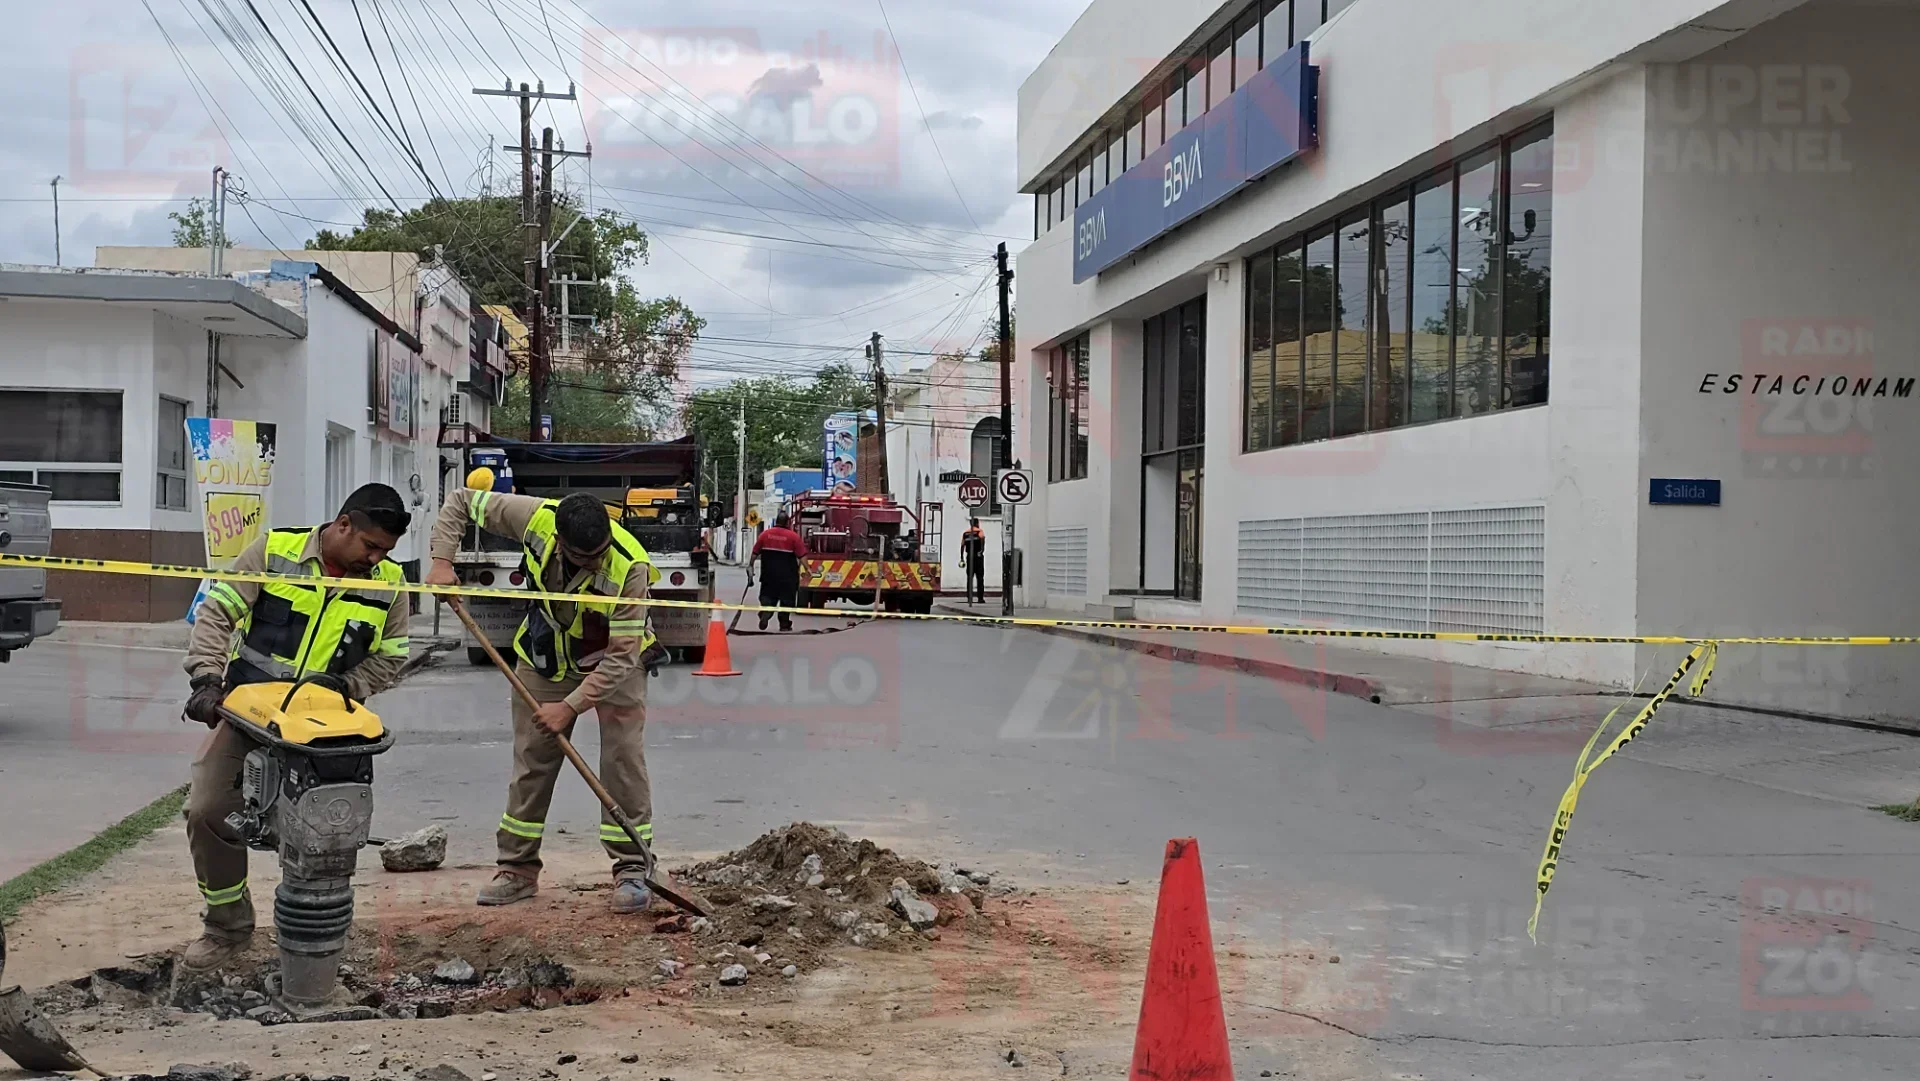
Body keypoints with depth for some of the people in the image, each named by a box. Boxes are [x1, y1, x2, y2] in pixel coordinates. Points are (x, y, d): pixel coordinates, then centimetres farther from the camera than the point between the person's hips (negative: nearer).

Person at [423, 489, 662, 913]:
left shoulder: (630, 567, -36)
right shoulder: (535, 517, -27)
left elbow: (621, 656, -32)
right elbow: (461, 501, -12)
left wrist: (570, 706, -33)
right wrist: (442, 561, -22)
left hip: (615, 661, -3)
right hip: (545, 657, 3)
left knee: (623, 759, -11)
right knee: (531, 762, 7)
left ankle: (631, 870, -2)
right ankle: (519, 868, 17)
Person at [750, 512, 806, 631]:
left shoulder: (765, 534, 1)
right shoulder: (793, 536, -8)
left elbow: (755, 553, 6)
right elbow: (802, 556, -11)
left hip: (769, 574, 2)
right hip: (787, 576, -2)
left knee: (767, 596, 13)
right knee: (786, 599, 9)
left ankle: (765, 612, -12)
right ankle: (784, 623, 13)